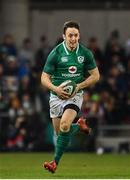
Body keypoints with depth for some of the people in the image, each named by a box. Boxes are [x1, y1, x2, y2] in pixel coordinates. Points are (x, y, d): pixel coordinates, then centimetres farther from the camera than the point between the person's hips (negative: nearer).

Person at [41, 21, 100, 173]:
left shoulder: (85, 53, -6)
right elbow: (44, 78, -6)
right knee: (58, 132, 8)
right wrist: (55, 88, -25)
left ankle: (55, 162, -14)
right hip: (57, 96, 2)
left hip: (75, 95, -2)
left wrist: (79, 86, -12)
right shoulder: (55, 53, -10)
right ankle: (79, 125, 40)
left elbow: (95, 75, 3)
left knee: (64, 125, -25)